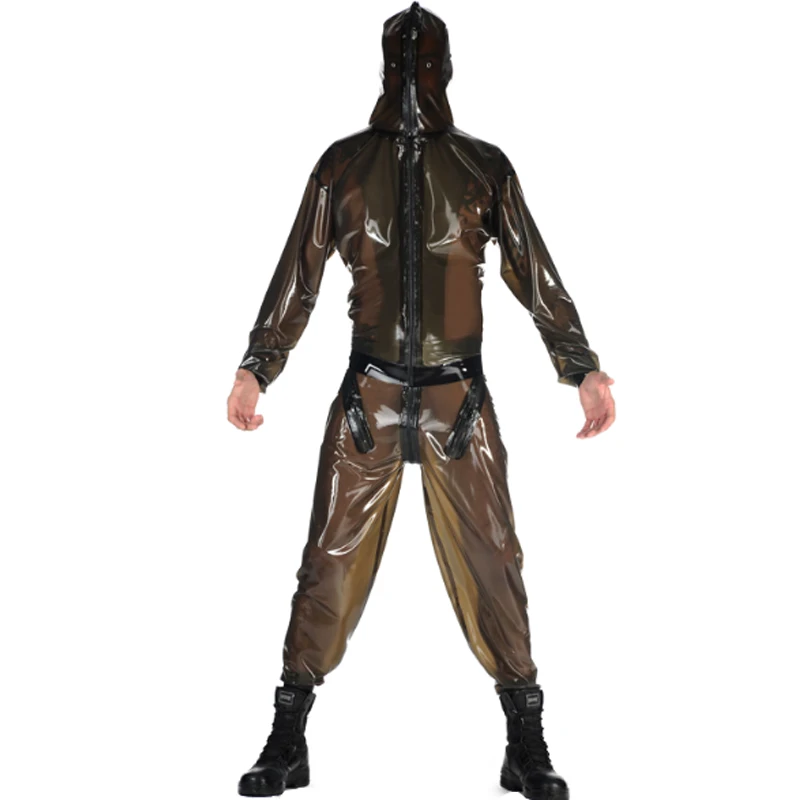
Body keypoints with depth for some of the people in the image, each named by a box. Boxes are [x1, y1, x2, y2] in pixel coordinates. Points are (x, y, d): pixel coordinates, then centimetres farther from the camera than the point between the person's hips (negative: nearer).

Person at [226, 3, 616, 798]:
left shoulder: (484, 166, 5)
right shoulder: (344, 163, 6)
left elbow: (535, 277, 7)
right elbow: (297, 276, 9)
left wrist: (584, 368, 3)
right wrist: (255, 368, 4)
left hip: (459, 400, 0)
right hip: (367, 396, 1)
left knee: (490, 567, 4)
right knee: (329, 566, 4)